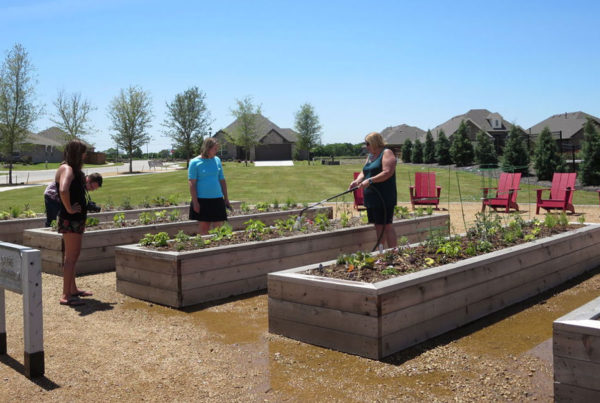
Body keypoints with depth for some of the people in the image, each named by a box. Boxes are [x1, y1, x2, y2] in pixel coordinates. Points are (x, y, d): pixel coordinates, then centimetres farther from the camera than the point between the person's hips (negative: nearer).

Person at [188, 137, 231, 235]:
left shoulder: (217, 160, 9)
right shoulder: (195, 162, -5)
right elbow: (192, 184, -7)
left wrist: (226, 198, 15)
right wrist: (195, 202, -12)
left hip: (217, 199, 4)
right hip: (202, 200, -4)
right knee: (203, 227, 2)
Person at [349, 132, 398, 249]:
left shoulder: (387, 153, -6)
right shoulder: (370, 156, 20)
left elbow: (388, 172, -18)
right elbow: (364, 172, 19)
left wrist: (370, 180, -24)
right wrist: (357, 181, -2)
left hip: (384, 198, -8)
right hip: (371, 198, 9)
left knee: (386, 226, -9)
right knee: (377, 227, 11)